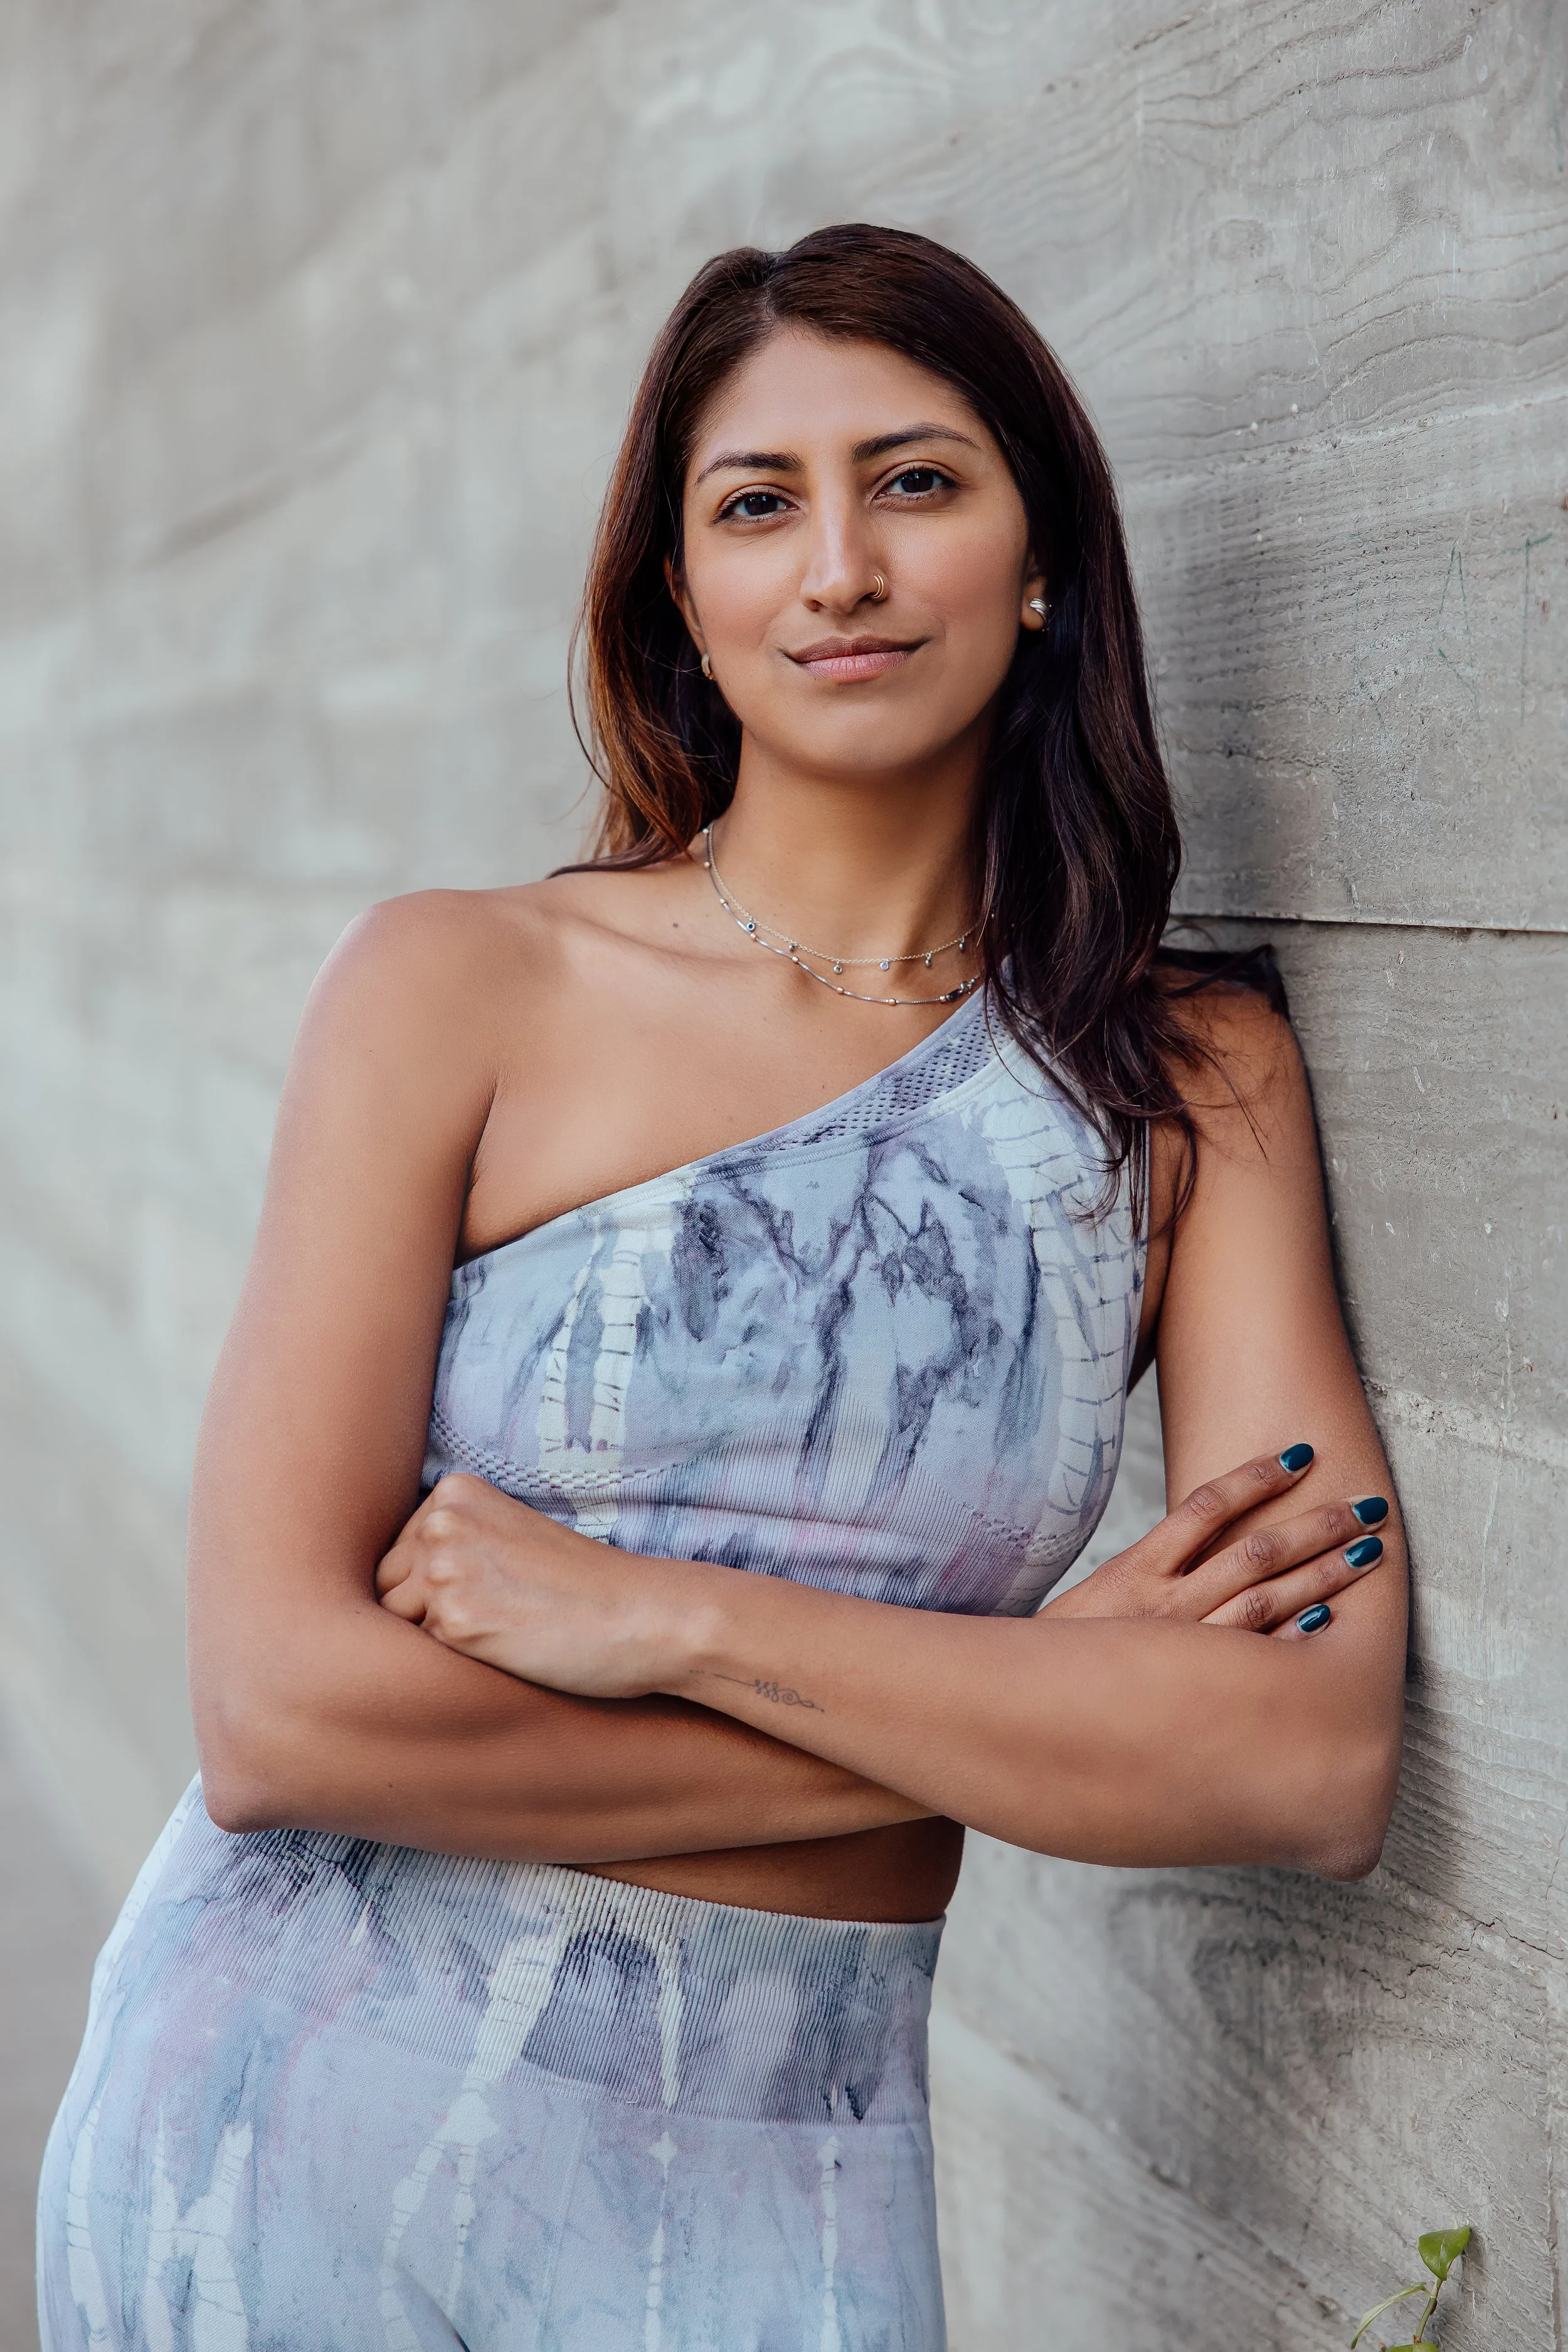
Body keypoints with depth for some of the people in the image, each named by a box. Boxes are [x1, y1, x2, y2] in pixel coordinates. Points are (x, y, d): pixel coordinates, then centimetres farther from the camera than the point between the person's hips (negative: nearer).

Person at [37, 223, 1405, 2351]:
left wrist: (663, 1619, -19)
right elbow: (279, 1714, -16)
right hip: (314, 2111, -1)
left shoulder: (1195, 1078, -1)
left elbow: (1321, 1767, -12)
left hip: (783, 2181, 2)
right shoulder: (463, 985, -7)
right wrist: (1038, 1704, -15)